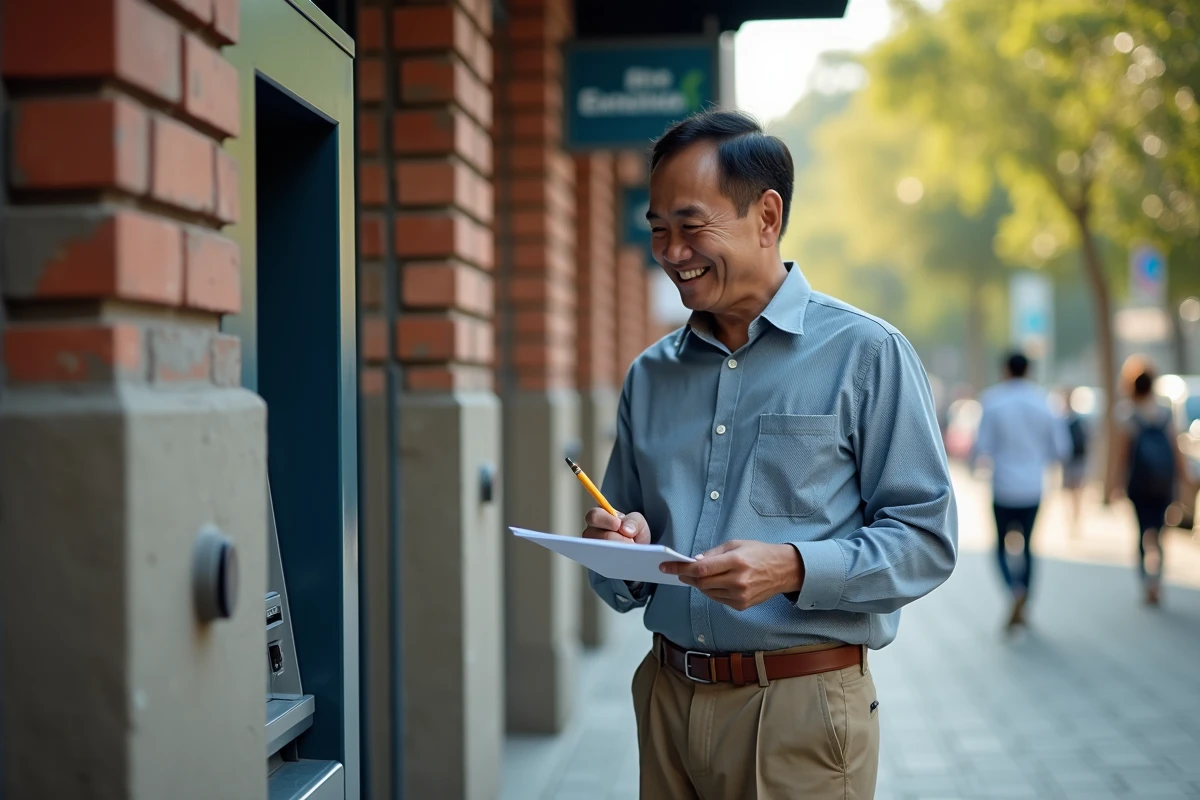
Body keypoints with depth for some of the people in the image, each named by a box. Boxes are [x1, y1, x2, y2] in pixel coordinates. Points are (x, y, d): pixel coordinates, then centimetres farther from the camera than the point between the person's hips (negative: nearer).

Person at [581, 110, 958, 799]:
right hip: (669, 697, 5)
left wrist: (793, 568, -23)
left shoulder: (866, 354, -4)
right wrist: (623, 549, -6)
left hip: (798, 711, -4)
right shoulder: (651, 377, 11)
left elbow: (927, 539, -9)